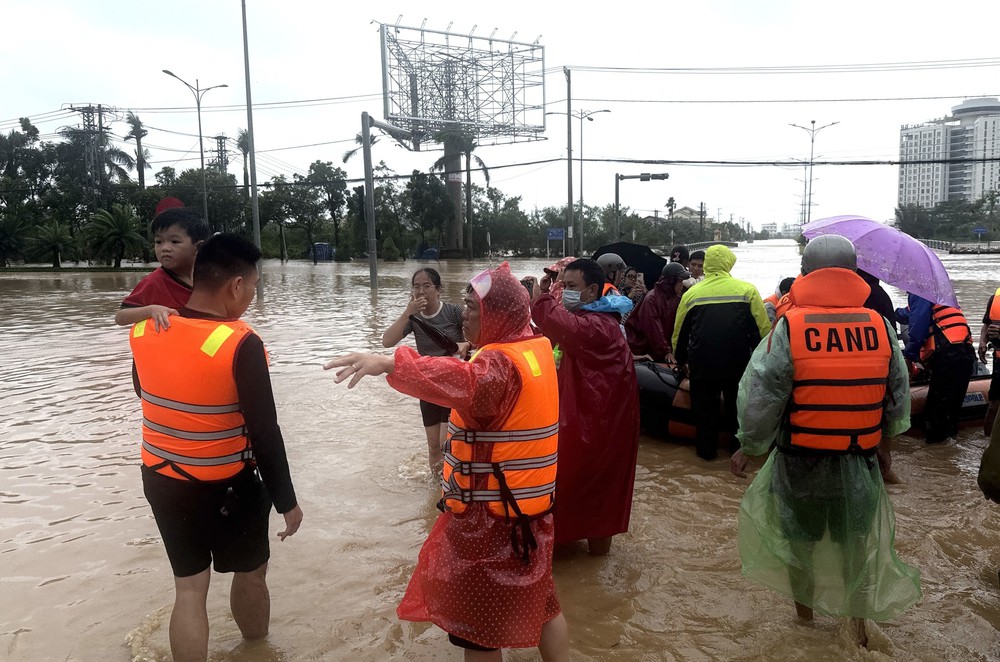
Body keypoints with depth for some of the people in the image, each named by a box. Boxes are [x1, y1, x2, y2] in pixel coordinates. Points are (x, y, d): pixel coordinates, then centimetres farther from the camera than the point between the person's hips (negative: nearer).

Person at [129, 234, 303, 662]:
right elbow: (265, 433, -20)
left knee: (189, 588, 15)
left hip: (161, 480, 5)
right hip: (227, 487, -4)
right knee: (250, 574, 20)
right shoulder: (241, 344, -25)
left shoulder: (143, 328, -6)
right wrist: (286, 500, -11)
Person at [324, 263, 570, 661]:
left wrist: (388, 364, -56)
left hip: (492, 514, -9)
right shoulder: (536, 347, 4)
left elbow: (465, 382, -46)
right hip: (528, 507, 9)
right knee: (537, 599, 25)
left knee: (477, 618, 8)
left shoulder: (501, 361, -23)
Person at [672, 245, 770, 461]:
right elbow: (763, 329, -2)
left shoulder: (691, 293, 3)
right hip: (738, 363, 0)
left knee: (704, 407, 14)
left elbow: (679, 332, 12)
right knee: (737, 406, 16)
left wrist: (681, 359, 27)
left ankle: (706, 449, 22)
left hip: (701, 363, 0)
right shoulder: (747, 290, -1)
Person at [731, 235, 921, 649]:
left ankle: (804, 604, 39)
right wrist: (884, 434, 20)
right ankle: (859, 614, 37)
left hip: (801, 459, -2)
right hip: (859, 460, 3)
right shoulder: (880, 327, -9)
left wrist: (748, 447, -3)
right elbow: (899, 399, 1)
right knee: (857, 536, 23)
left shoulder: (789, 327, -19)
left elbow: (760, 399, -18)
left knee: (800, 532, 20)